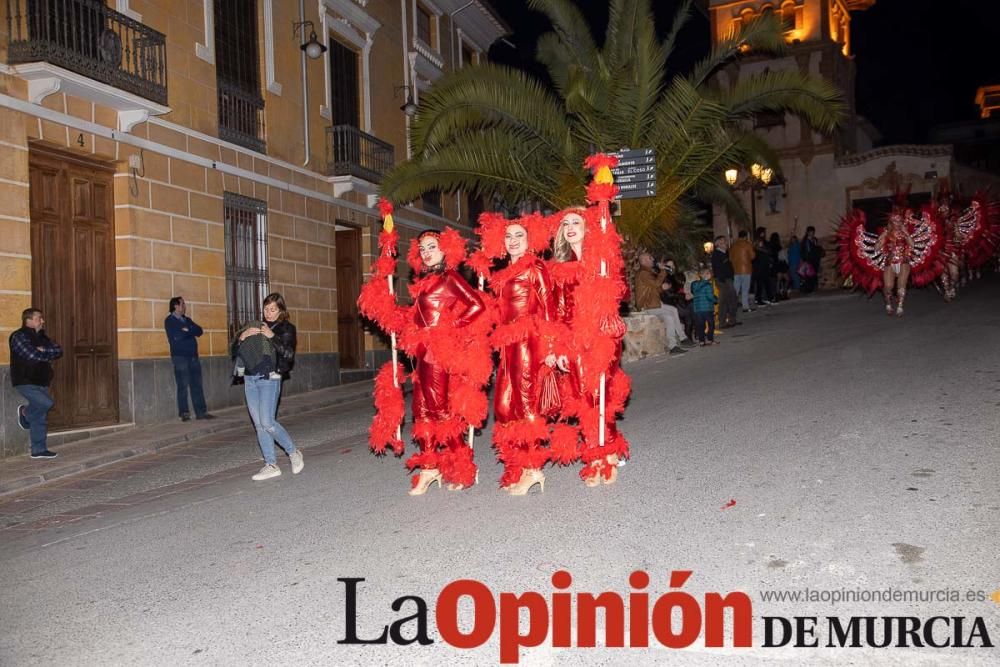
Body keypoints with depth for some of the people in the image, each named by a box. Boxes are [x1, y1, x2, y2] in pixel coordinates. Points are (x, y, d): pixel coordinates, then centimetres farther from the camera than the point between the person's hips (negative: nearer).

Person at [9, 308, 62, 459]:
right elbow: (33, 355, -21)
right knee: (47, 403, -23)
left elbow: (59, 350, 4)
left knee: (41, 418, 7)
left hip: (41, 382, 8)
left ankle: (39, 450, 19)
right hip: (25, 382, -8)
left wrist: (43, 351, -13)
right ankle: (25, 413, 6)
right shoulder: (19, 336, -9)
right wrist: (49, 354, -4)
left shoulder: (41, 337, 15)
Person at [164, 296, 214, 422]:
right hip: (180, 357, -6)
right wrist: (191, 331, -3)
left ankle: (201, 412, 6)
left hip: (193, 356, 6)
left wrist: (187, 330, -10)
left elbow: (199, 331, 6)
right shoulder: (169, 320, -1)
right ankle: (184, 414, -1)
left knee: (197, 385, 4)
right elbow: (176, 336, -16)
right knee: (183, 386, -5)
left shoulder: (187, 320, 19)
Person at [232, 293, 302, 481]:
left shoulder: (286, 328, 3)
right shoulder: (255, 326, 16)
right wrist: (242, 336, -7)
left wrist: (272, 336, -18)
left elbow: (289, 354, -11)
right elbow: (234, 351, 12)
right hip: (250, 379, 5)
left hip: (270, 379, -5)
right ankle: (271, 465, 10)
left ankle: (294, 453, 8)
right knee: (259, 424, 4)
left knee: (267, 422, -12)